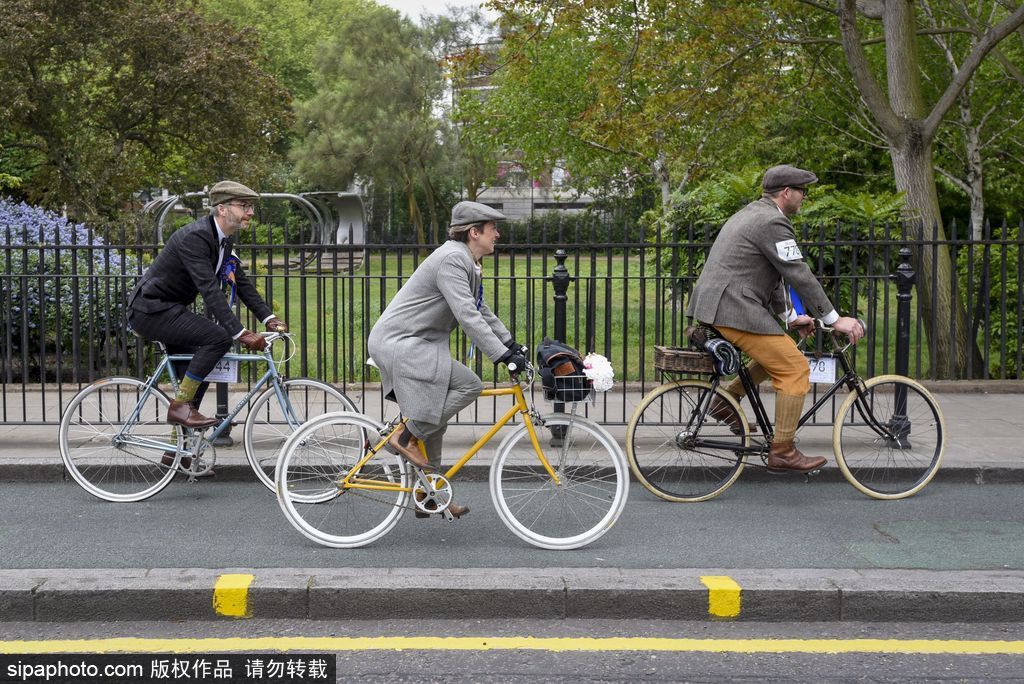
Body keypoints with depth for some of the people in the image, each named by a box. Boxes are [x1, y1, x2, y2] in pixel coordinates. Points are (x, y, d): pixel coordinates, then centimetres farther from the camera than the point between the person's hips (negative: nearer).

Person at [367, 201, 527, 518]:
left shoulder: (466, 262, 15)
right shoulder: (452, 259, -19)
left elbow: (481, 311, 24)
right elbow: (467, 317, -26)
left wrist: (511, 343, 19)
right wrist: (503, 356, -27)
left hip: (412, 344, 11)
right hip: (398, 343, -11)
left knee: (433, 421, 14)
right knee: (469, 385, -20)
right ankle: (406, 436, -11)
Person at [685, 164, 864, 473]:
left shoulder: (752, 214, 21)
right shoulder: (773, 222, -12)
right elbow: (799, 275, -14)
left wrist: (790, 315, 27)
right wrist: (835, 319, -8)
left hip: (713, 305, 10)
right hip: (735, 309, -10)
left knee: (779, 353, 22)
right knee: (794, 368, -6)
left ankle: (727, 399, 17)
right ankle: (782, 452, -3)